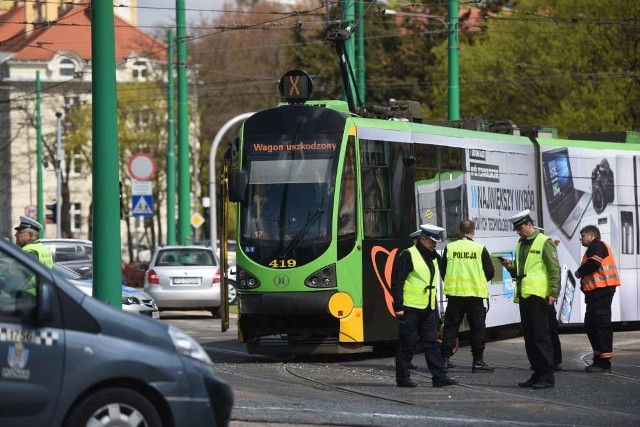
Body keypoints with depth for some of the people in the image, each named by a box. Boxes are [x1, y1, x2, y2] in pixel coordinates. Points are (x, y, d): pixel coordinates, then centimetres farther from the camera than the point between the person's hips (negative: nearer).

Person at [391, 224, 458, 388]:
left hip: (428, 309, 7)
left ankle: (439, 377, 2)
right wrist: (398, 307, -17)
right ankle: (402, 377, 7)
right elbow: (397, 282, -12)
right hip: (410, 308, -7)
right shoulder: (408, 255, -9)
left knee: (432, 343, 3)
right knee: (406, 344, 0)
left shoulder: (434, 258, 14)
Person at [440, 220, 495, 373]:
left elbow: (443, 271, 7)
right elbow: (490, 272, 0)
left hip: (454, 293, 2)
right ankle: (478, 361, 1)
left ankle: (445, 358, 7)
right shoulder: (480, 249, -5)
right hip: (475, 294, -2)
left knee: (450, 326, 9)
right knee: (477, 327, 3)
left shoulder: (450, 248, 0)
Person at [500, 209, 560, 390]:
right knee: (529, 337, 10)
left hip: (538, 295, -8)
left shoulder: (544, 242, -6)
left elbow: (554, 269, -10)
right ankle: (537, 374, 17)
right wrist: (510, 266, 4)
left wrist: (553, 292, -17)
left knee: (541, 336, -8)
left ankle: (547, 377, -6)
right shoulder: (521, 245, 18)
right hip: (524, 295, 8)